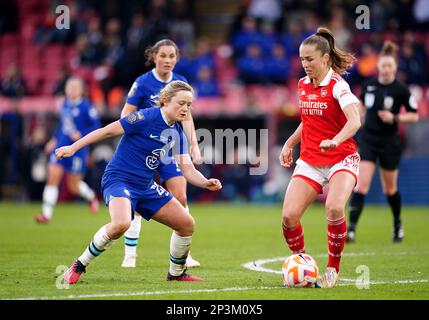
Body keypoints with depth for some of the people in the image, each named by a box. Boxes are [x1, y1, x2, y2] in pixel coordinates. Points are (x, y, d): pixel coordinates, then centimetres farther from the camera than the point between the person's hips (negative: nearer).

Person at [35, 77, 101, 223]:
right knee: (53, 177, -9)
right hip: (61, 146, 5)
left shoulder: (86, 107, -11)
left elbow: (96, 126, -10)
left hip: (78, 149, -5)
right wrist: (54, 139, 19)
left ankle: (91, 196, 39)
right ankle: (46, 214, -6)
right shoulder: (65, 104, 8)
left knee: (74, 186, 4)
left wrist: (81, 135, -21)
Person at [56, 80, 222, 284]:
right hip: (119, 179, -8)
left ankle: (176, 273, 29)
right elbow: (108, 130, -12)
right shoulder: (146, 118, -16)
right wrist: (73, 147, -13)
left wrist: (206, 183, -16)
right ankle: (79, 266, -15)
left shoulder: (177, 134, 6)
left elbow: (189, 171, 5)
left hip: (145, 186, 8)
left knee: (187, 224, 6)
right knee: (121, 224, -36)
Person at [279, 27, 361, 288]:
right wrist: (289, 144, 15)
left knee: (334, 208, -32)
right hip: (309, 162, 5)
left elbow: (354, 121, -29)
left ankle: (334, 268, -10)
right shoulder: (303, 84, 8)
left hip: (341, 159, -5)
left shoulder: (337, 85, -13)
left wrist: (336, 140, -47)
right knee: (289, 216, -15)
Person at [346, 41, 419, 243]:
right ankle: (351, 228, -19)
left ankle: (397, 225, 38)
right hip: (368, 141, 2)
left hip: (389, 143, -2)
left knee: (390, 188, 13)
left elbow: (414, 116, -5)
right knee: (361, 185, -14)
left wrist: (394, 117, -18)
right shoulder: (369, 85, 1)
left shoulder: (400, 90, -9)